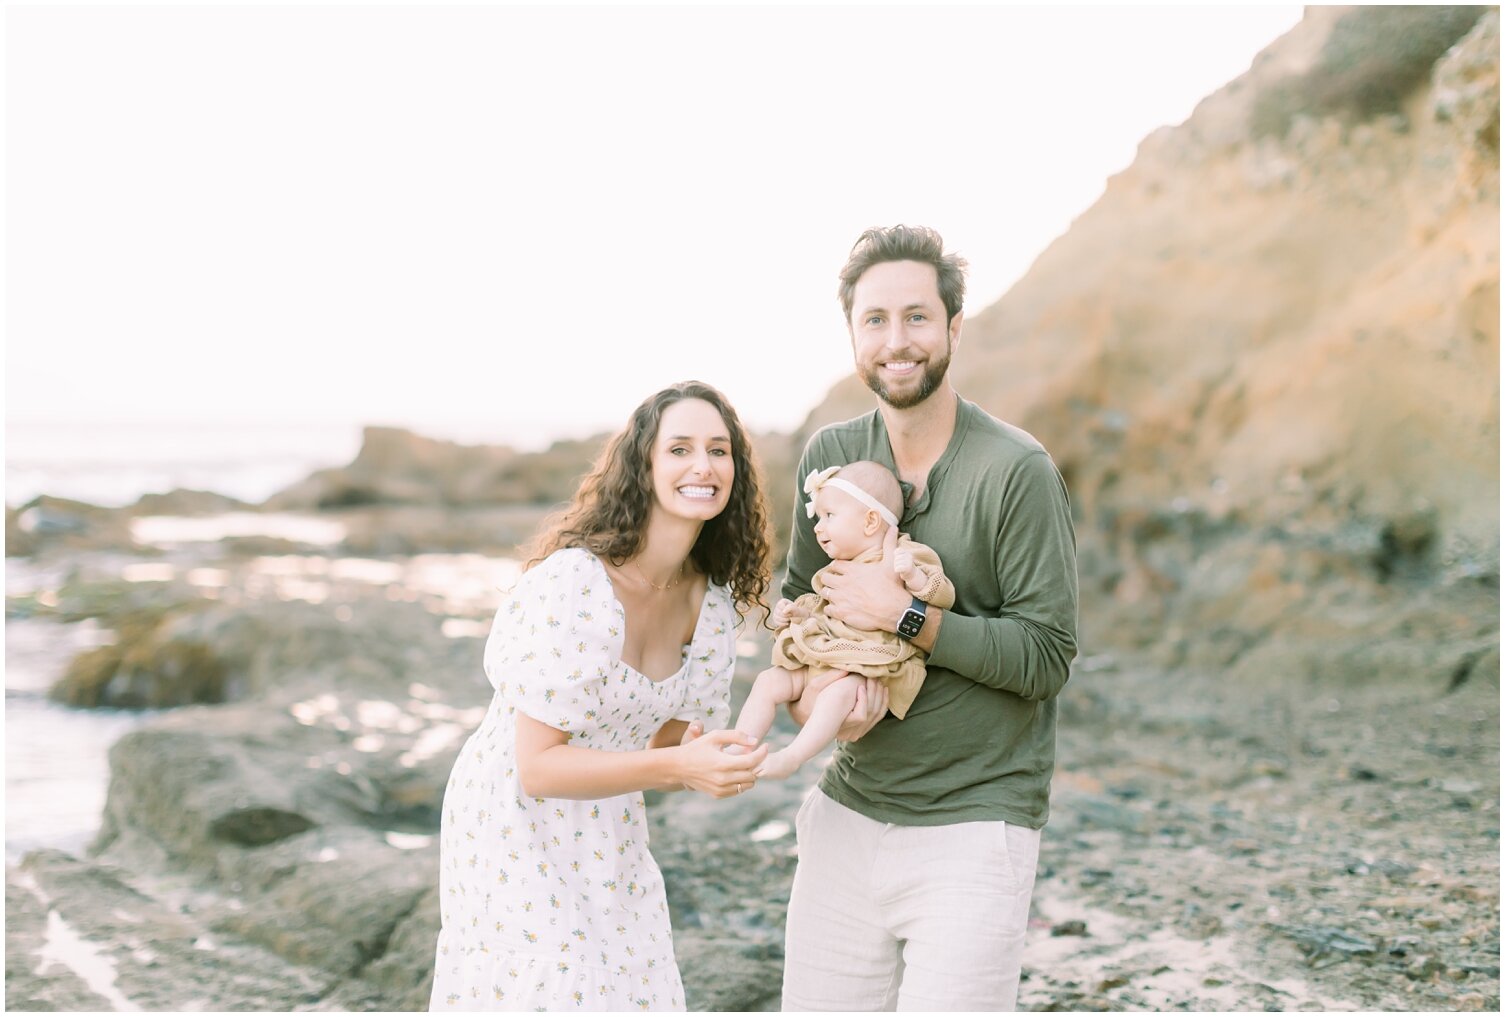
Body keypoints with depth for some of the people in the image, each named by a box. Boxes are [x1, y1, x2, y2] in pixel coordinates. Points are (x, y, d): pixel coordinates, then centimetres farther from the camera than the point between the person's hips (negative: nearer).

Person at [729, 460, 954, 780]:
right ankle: (739, 749, -10)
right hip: (821, 661, 8)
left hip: (870, 668, -8)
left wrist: (913, 575, -29)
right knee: (768, 682, -6)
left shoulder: (902, 558, -3)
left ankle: (794, 755, -43)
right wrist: (795, 610, 16)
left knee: (839, 691, -36)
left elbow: (945, 596, -11)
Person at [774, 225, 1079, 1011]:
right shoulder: (831, 455, 4)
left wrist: (906, 616, -21)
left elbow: (1046, 657, -12)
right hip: (847, 816, 5)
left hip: (973, 826, -5)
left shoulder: (1017, 470, -11)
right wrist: (805, 687, -8)